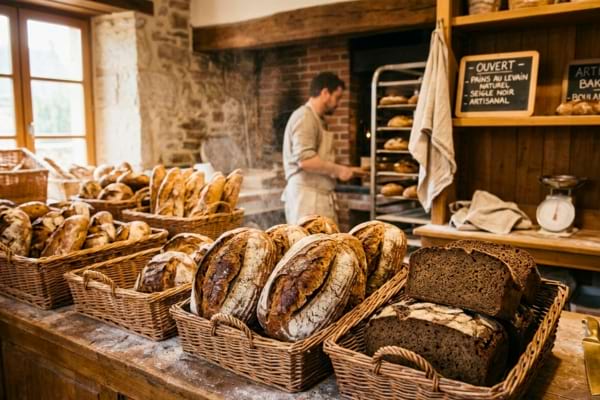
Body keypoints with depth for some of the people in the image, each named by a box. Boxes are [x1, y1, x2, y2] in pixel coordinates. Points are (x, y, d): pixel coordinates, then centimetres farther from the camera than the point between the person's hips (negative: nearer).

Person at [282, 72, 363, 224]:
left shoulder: (317, 119, 20)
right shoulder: (305, 117, -10)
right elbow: (305, 160, -22)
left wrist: (341, 171, 16)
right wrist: (338, 169, -11)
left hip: (319, 198, 9)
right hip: (307, 198, -9)